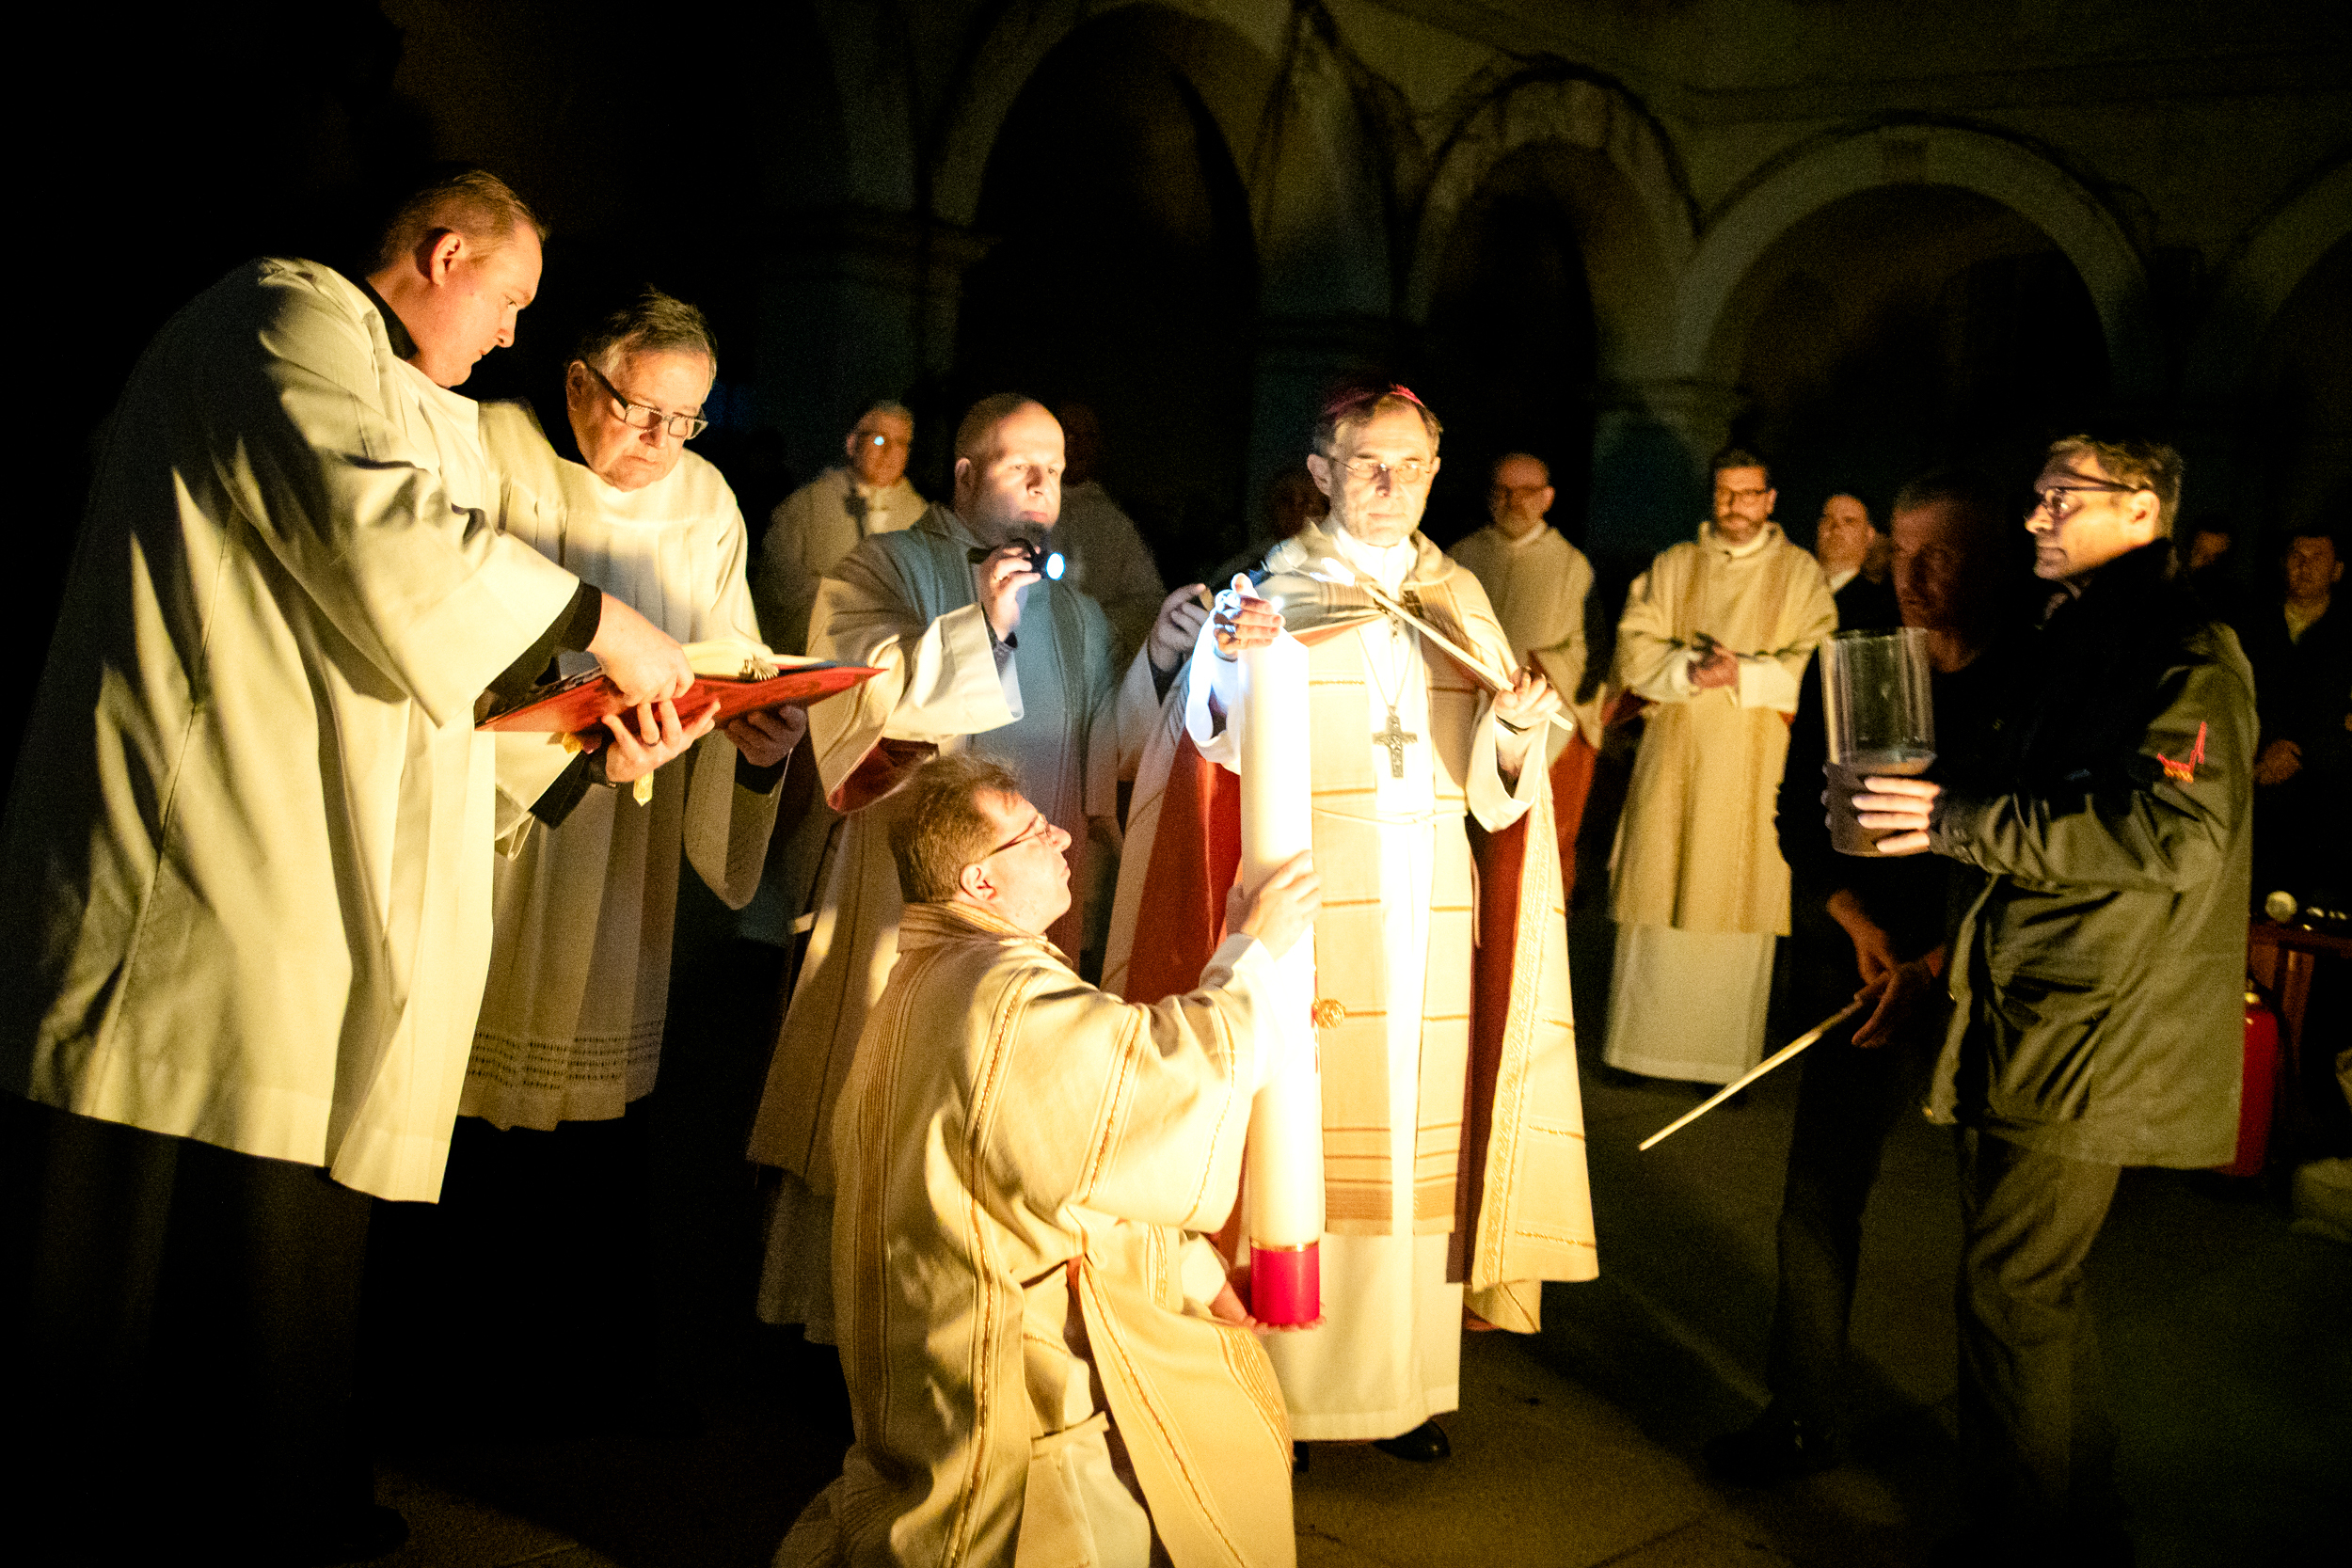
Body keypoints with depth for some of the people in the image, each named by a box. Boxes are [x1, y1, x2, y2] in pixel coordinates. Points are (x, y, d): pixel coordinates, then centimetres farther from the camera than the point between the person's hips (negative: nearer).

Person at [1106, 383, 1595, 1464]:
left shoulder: (1460, 600, 11)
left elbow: (1487, 796, 6)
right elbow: (1217, 752, -14)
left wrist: (1515, 732, -14)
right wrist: (1227, 664, -32)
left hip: (1428, 916, 4)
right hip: (1309, 911, -3)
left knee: (1418, 1139, 6)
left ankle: (1400, 1379, 19)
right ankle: (1277, 1387, 11)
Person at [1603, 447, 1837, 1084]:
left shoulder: (1801, 573, 6)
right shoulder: (1673, 565, 11)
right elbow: (1634, 652, 3)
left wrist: (1742, 672, -16)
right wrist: (1691, 668, -14)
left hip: (1756, 764, -1)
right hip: (1673, 753, 2)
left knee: (1737, 904, -2)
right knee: (1658, 899, 2)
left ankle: (1726, 1056, 4)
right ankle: (1644, 1043, 11)